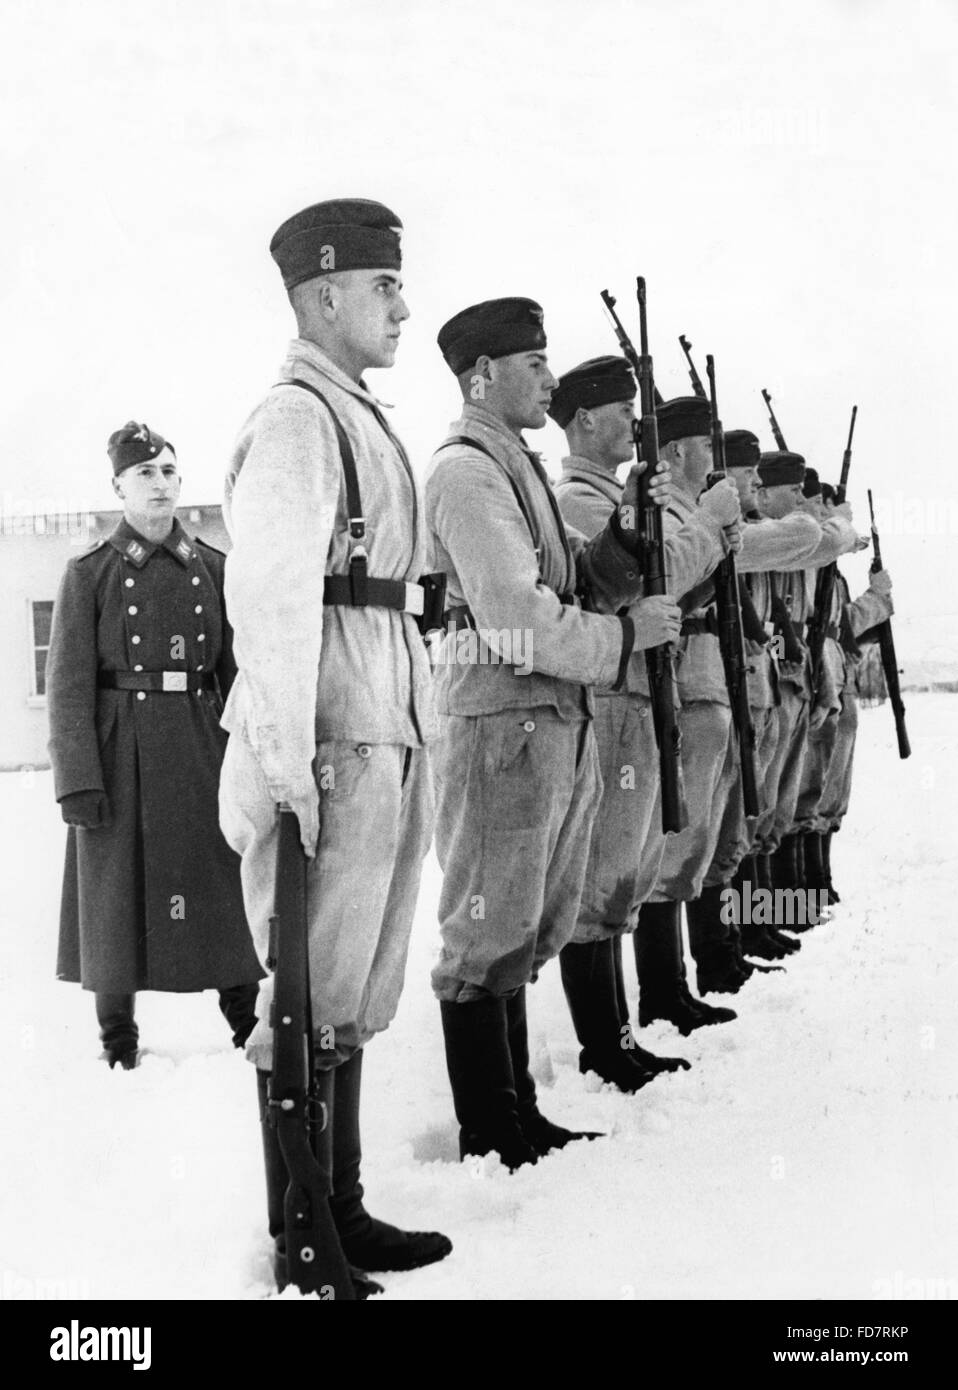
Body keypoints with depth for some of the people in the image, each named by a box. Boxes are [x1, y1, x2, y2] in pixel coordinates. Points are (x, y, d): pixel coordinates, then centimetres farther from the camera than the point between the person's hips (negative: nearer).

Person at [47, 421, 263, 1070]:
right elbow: (69, 687, -4)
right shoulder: (90, 573, 0)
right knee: (118, 890, 5)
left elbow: (237, 674, 6)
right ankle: (118, 1036, 20)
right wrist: (78, 780, -11)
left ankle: (251, 1026, 19)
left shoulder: (213, 568, 7)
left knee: (225, 886, 6)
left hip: (202, 747, 2)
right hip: (122, 754, -2)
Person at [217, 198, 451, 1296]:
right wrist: (285, 766, -22)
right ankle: (300, 1248, 8)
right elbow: (268, 600, -18)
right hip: (329, 748, -10)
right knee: (310, 1001, -2)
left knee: (353, 996, 15)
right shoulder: (296, 419, -10)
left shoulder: (361, 416, 20)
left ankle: (342, 1214, 25)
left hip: (390, 740, 10)